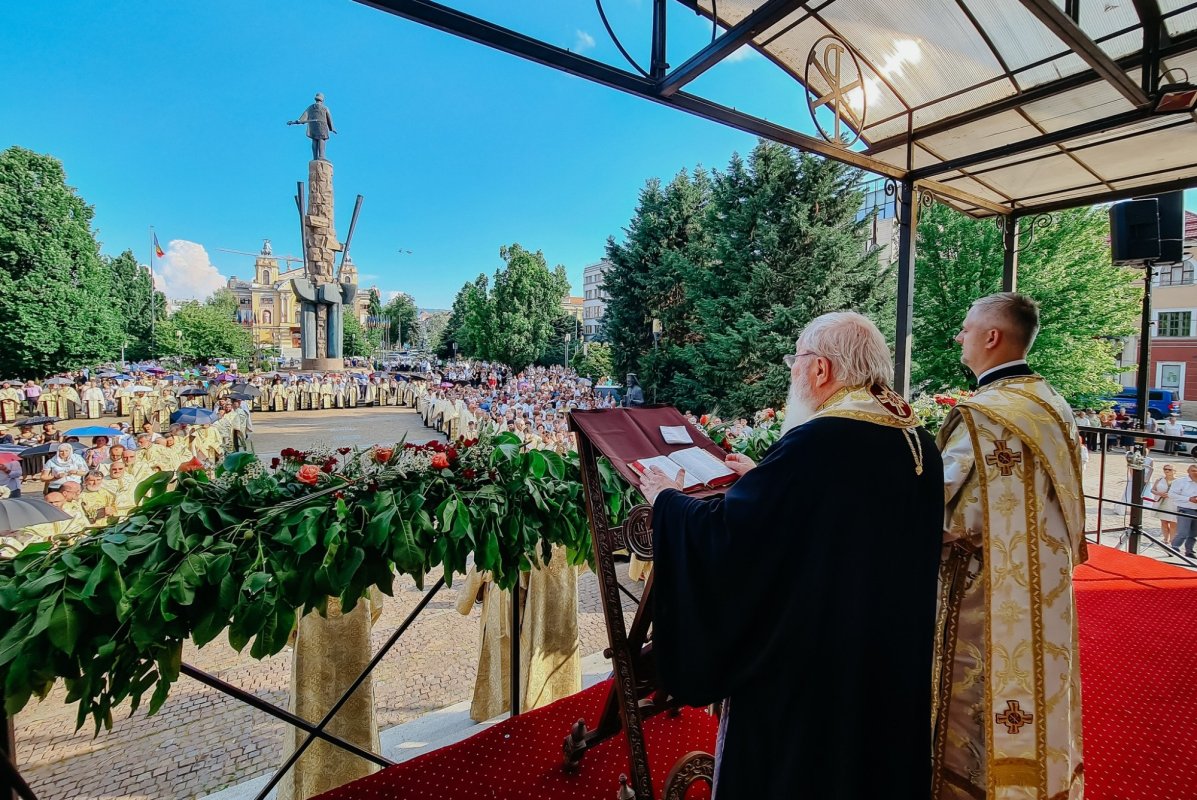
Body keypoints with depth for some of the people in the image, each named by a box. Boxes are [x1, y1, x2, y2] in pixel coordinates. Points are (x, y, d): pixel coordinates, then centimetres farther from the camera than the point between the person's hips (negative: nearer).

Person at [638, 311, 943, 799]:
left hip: (809, 672, -8)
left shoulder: (817, 442, -27)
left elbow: (725, 533, -24)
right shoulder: (920, 445, 0)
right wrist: (762, 478, 19)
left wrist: (667, 498, -6)